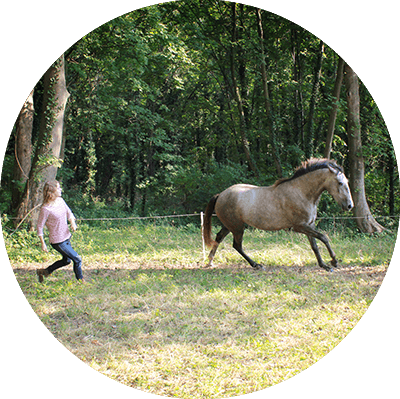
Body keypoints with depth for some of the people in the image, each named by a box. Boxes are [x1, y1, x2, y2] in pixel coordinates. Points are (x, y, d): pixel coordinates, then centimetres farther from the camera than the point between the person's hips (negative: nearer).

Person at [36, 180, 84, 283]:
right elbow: (39, 227, -15)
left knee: (66, 260, 23)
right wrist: (43, 244, -14)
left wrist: (72, 222, -8)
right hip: (58, 241, -8)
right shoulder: (46, 208, -22)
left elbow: (69, 213, 13)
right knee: (77, 260, -2)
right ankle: (80, 281, 19)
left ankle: (44, 271, 37)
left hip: (66, 237, 9)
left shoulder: (60, 200, 0)